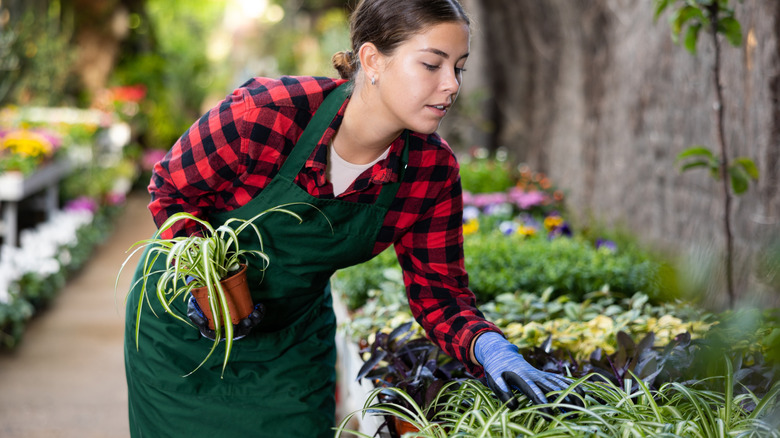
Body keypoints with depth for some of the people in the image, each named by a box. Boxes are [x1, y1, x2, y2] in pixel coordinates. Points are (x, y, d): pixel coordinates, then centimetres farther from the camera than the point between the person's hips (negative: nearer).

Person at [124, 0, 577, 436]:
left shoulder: (432, 169, -17)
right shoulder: (261, 116, -31)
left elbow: (439, 292, -11)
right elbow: (171, 190, -14)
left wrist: (490, 348, -30)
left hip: (294, 336, 3)